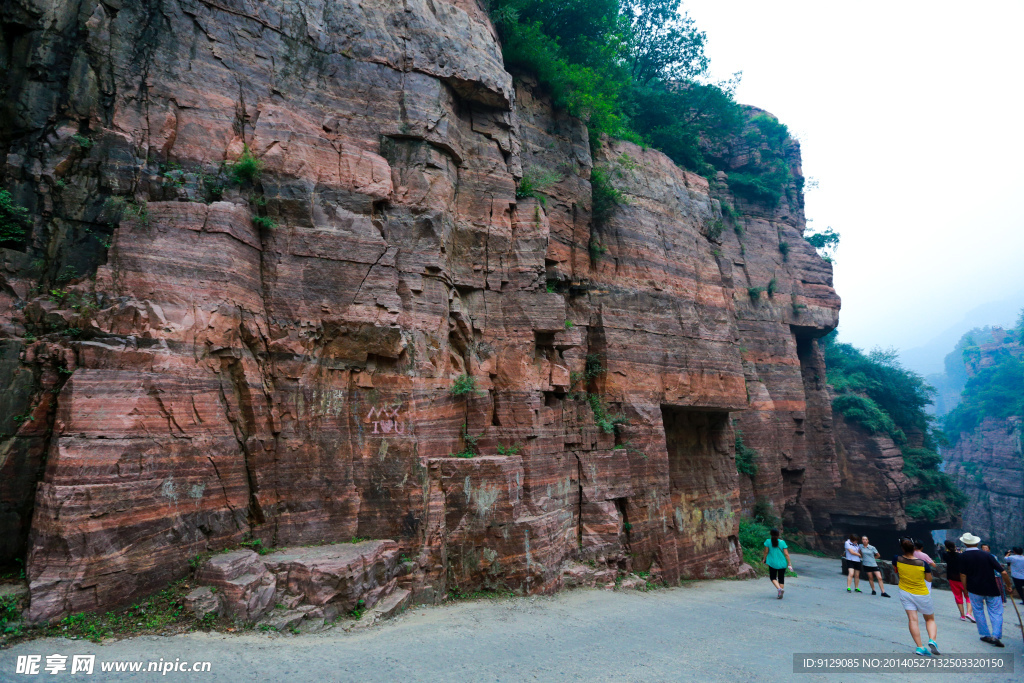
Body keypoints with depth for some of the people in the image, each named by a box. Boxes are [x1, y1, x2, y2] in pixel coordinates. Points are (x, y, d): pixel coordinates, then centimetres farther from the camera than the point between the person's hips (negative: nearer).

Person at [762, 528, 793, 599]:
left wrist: (764, 559, 15)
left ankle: (779, 588, -13)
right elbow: (786, 554, -7)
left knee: (773, 577, 12)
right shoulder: (782, 542, -8)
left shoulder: (768, 541, -8)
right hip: (782, 563, 1)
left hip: (772, 563, -1)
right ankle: (780, 594, 15)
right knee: (781, 578, 14)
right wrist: (789, 563, 3)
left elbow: (766, 552, -1)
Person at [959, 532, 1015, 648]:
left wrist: (965, 590, 4)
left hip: (974, 590, 0)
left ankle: (985, 635, 16)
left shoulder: (963, 556, -6)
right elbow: (1003, 572, -6)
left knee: (979, 612, 14)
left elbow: (963, 575, -7)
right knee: (996, 612, 8)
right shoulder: (987, 555, -5)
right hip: (991, 589, 1)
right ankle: (995, 636, -5)